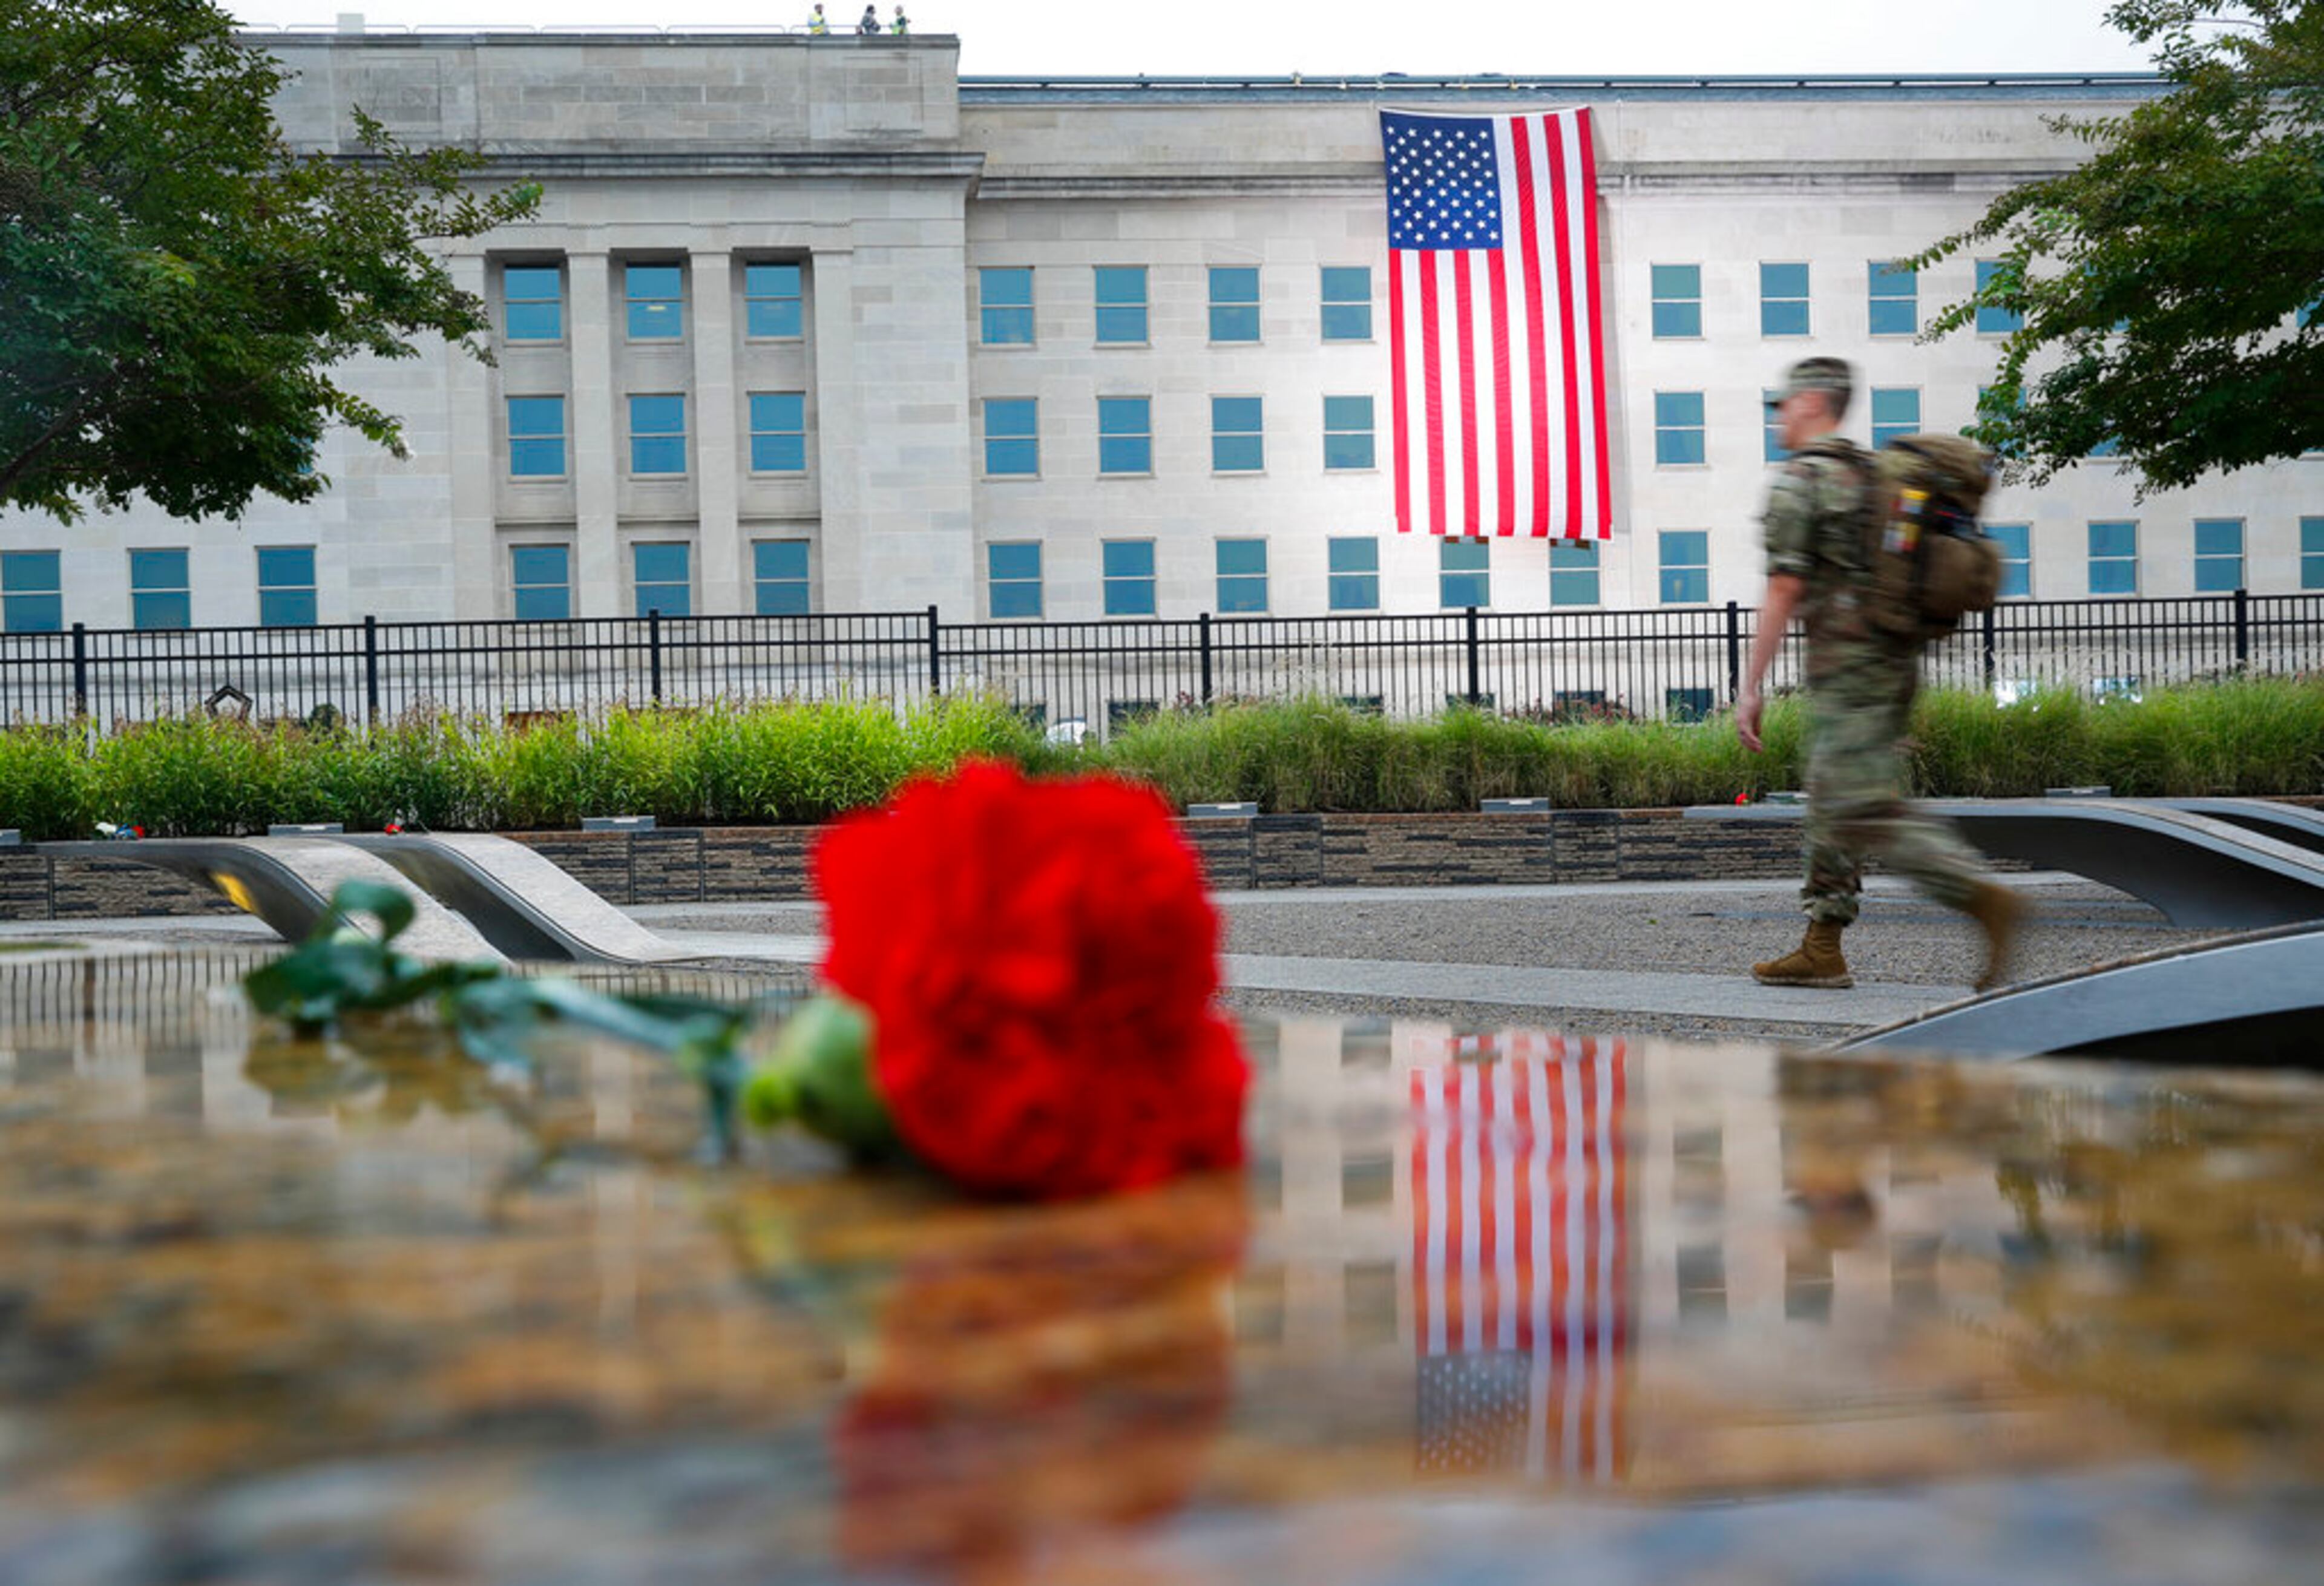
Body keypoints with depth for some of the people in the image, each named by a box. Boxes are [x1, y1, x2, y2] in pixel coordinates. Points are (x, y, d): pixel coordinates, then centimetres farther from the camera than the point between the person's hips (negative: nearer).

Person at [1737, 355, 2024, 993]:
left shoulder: (1800, 480, -7)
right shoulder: (1877, 477, 20)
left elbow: (1785, 590, -14)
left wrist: (1750, 687, -12)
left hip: (1845, 667, -9)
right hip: (1898, 660, 9)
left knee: (1865, 810, -12)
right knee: (1831, 801, 13)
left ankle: (1985, 898, -21)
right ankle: (1822, 948, 15)